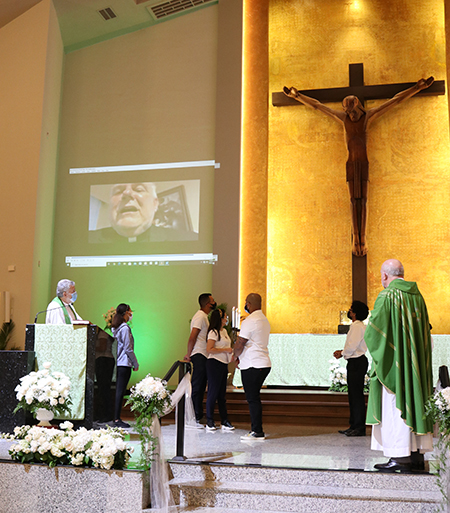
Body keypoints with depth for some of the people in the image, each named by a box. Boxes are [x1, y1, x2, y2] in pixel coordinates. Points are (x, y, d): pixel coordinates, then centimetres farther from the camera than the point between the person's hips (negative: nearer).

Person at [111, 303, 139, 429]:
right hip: (124, 363, -9)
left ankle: (115, 418, 13)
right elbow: (128, 348, -14)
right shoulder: (125, 328, -13)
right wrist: (135, 363, -5)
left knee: (117, 390, 11)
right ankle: (117, 419, -6)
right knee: (120, 391, -7)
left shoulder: (115, 327, 14)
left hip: (117, 363, 9)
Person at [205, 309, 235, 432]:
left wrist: (231, 355, 12)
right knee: (213, 393, -3)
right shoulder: (213, 332, -11)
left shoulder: (224, 331, 16)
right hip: (214, 363, -9)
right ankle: (209, 422, 6)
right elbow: (209, 349, -19)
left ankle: (225, 421, 12)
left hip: (224, 364, 9)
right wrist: (225, 350, -16)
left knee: (222, 394, 10)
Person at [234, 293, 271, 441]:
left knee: (253, 398, -4)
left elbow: (240, 344, -14)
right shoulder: (264, 319, 16)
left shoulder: (249, 321, -15)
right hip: (264, 364, 9)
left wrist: (235, 357, 5)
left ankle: (257, 432, -2)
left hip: (252, 366, -9)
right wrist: (241, 358, 17)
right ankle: (256, 429, 18)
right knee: (254, 398, 14)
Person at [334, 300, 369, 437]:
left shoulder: (357, 326, -15)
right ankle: (354, 425, 18)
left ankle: (360, 427, -5)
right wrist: (342, 352, 10)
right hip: (355, 362, 11)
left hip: (357, 362, -11)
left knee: (357, 395, -8)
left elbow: (352, 346, -20)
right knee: (353, 395, 13)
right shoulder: (356, 326, 18)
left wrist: (342, 354, -5)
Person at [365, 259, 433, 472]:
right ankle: (417, 454, 13)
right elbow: (425, 331, 16)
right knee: (414, 403, 10)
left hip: (393, 362, -7)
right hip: (415, 364, 7)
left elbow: (373, 331, -14)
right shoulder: (417, 296, 10)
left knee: (395, 406, -4)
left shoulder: (386, 297, -12)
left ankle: (400, 457, -5)